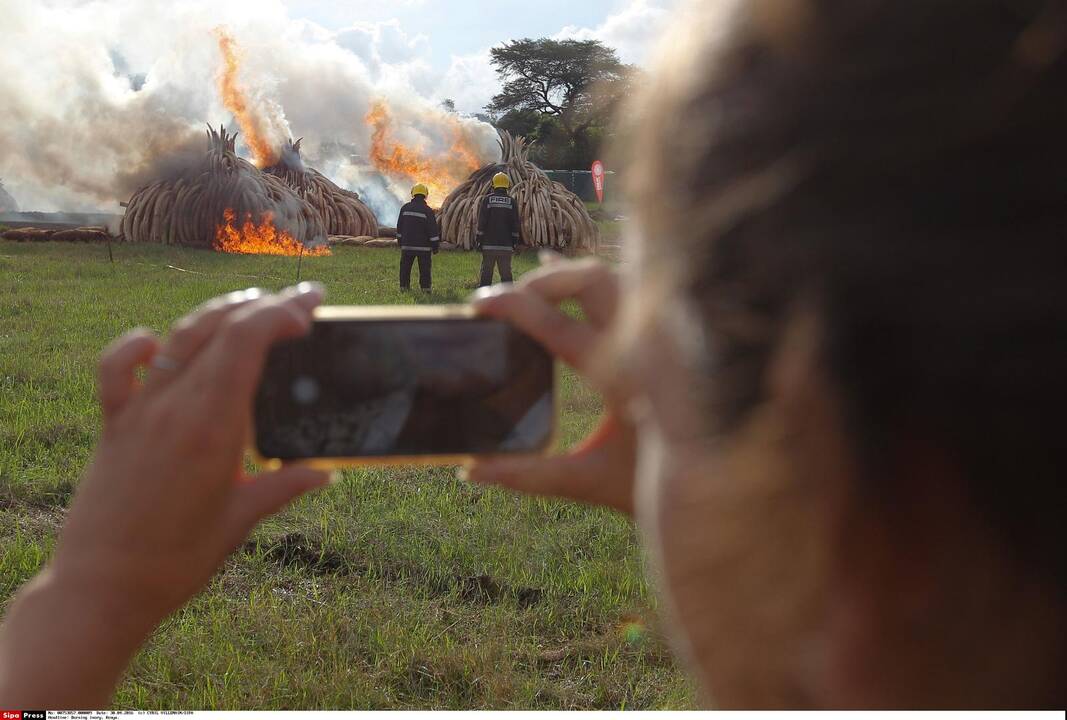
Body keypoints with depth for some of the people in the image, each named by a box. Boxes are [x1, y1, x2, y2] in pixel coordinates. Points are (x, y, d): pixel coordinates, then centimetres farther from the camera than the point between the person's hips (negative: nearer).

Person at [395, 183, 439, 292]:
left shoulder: (405, 208, 1)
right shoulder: (428, 211, -11)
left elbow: (400, 226, 9)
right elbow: (433, 229, -11)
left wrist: (399, 240, 21)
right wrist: (435, 246, -5)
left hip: (407, 245, 3)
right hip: (423, 246, -3)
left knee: (405, 266, 13)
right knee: (425, 267, 4)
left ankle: (404, 286, 14)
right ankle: (425, 287, 1)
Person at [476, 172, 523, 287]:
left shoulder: (487, 200, -2)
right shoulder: (512, 202, 2)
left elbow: (481, 222, -3)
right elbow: (516, 223, 1)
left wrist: (478, 240, 2)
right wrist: (515, 242, 7)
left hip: (489, 244, -1)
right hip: (506, 246, 1)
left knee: (486, 273, 3)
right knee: (506, 273, 5)